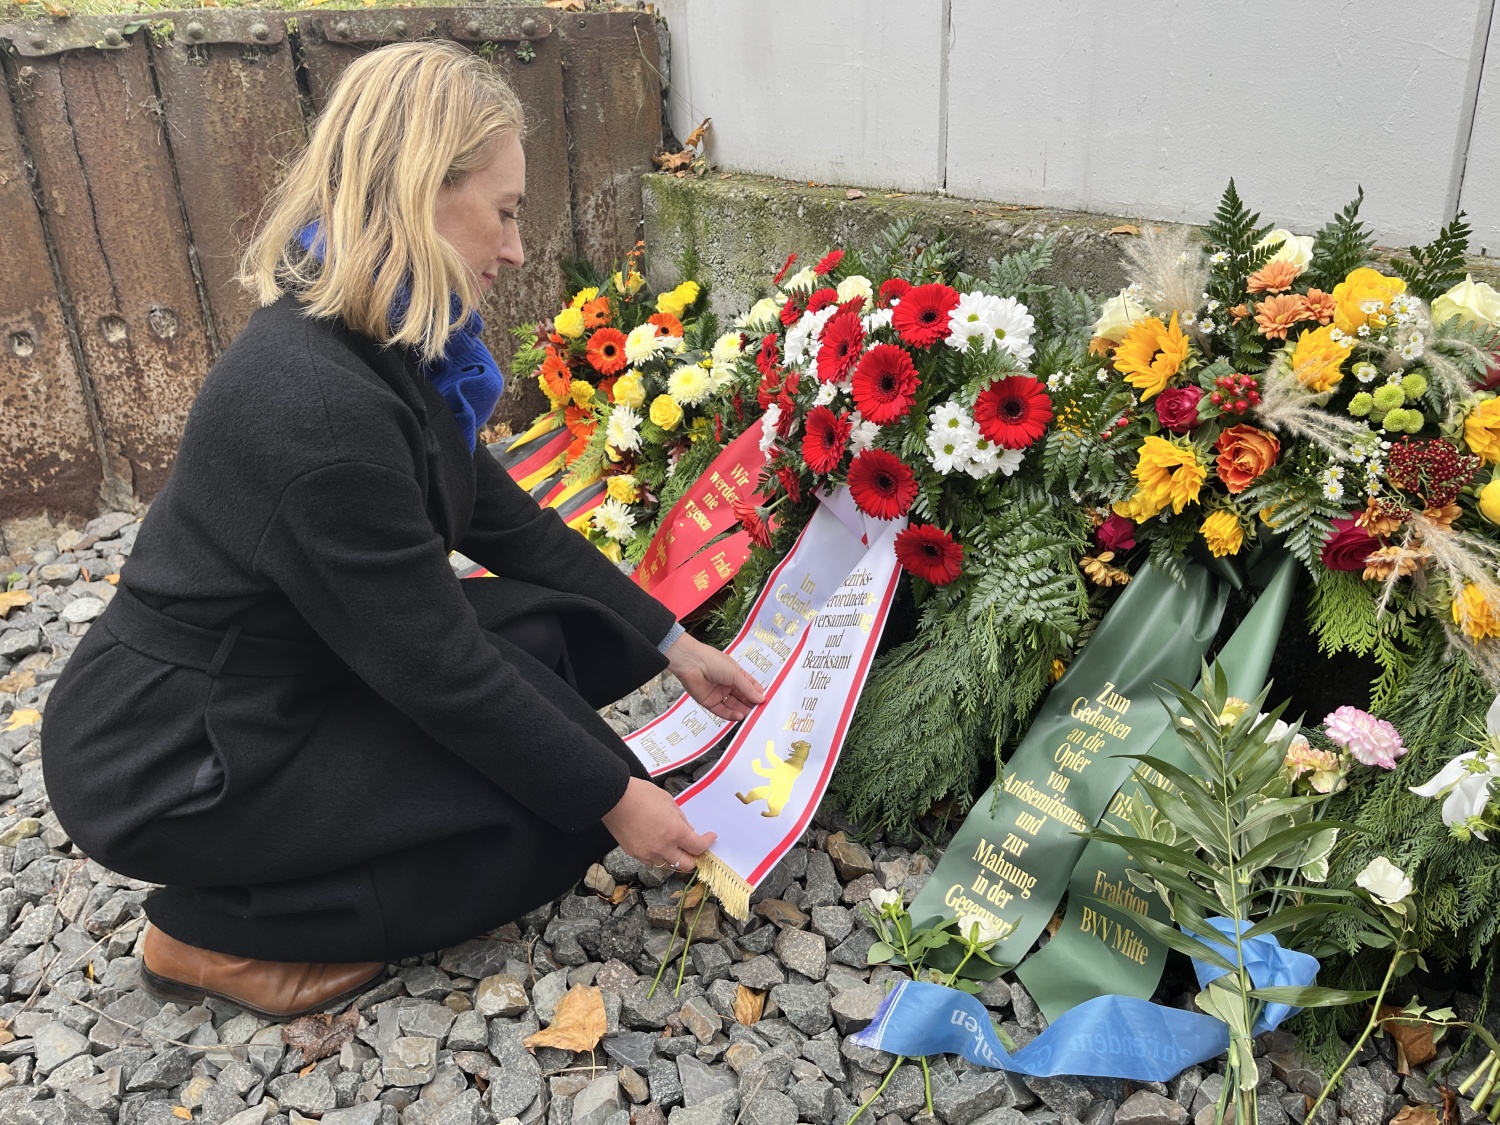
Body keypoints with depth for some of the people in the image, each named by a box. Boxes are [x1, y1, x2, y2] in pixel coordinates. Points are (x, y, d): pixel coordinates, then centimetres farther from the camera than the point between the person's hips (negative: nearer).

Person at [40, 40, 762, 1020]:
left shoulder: (386, 351, -1)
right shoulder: (319, 404, -32)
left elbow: (508, 524, 6)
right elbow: (438, 667, -25)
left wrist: (674, 645, 7)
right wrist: (613, 800, -14)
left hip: (280, 687, 9)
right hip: (173, 767, -9)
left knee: (554, 630, 3)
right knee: (558, 817, -10)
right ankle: (216, 932, 1)